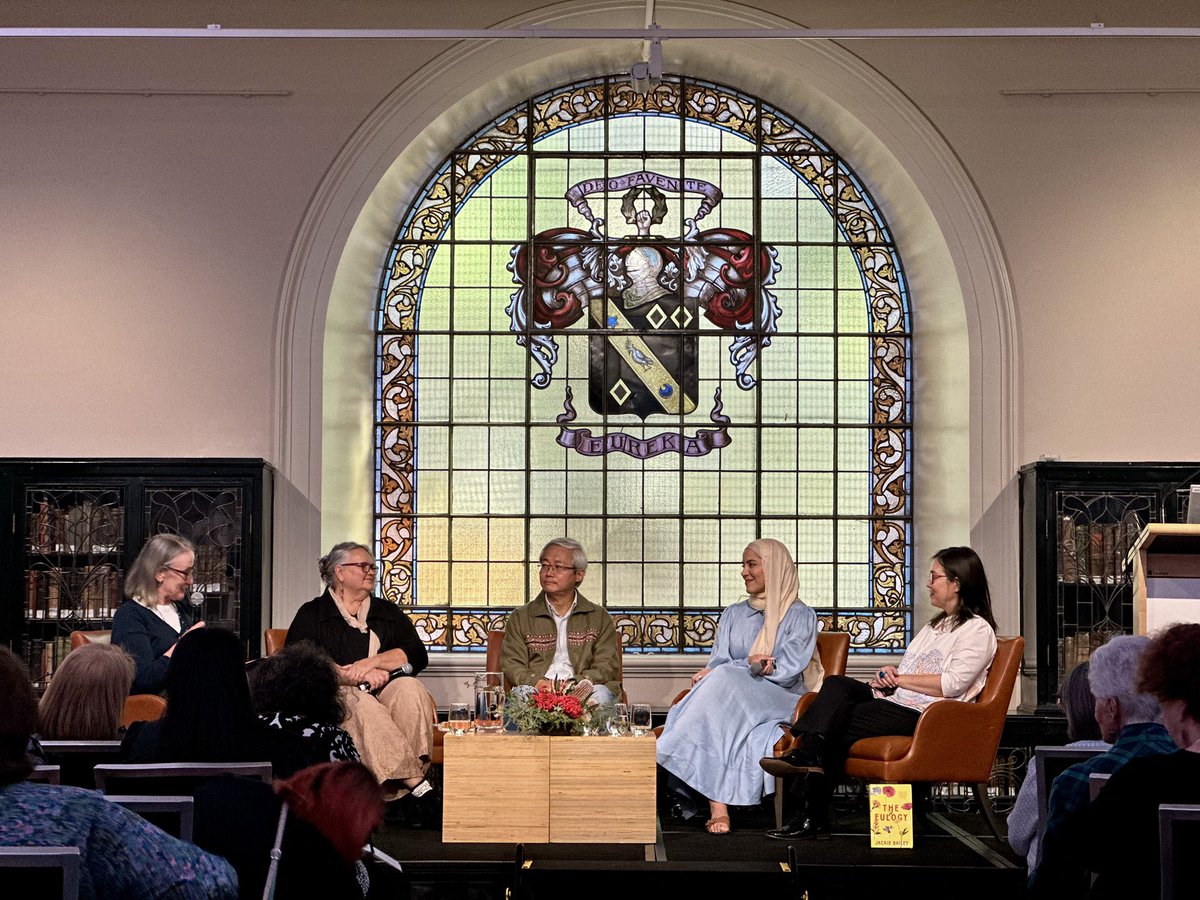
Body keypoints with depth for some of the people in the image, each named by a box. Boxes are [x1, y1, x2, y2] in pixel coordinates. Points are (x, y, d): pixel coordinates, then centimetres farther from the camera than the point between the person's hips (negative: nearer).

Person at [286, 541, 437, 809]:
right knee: (360, 703, -37)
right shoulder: (312, 614, 14)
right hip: (337, 695, -3)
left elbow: (417, 655, 10)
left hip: (385, 690, 3)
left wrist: (372, 662, -8)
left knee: (409, 689, -31)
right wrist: (356, 676, -12)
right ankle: (417, 785, -46)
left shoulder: (388, 613, 24)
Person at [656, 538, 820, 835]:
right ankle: (717, 805, -45)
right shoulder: (733, 615, 23)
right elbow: (717, 663, 10)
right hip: (730, 699, 3)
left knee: (724, 681, -33)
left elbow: (787, 671, -6)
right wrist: (751, 664, -11)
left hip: (781, 700, -3)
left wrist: (737, 668, -13)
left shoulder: (800, 616, 8)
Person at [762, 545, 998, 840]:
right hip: (895, 701, 9)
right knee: (837, 684, -18)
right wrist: (890, 674, 4)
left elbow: (952, 684, -15)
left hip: (922, 714, -9)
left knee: (838, 726, -22)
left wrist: (899, 679, -9)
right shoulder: (936, 624, 29)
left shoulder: (978, 629, -2)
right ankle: (807, 755, -31)